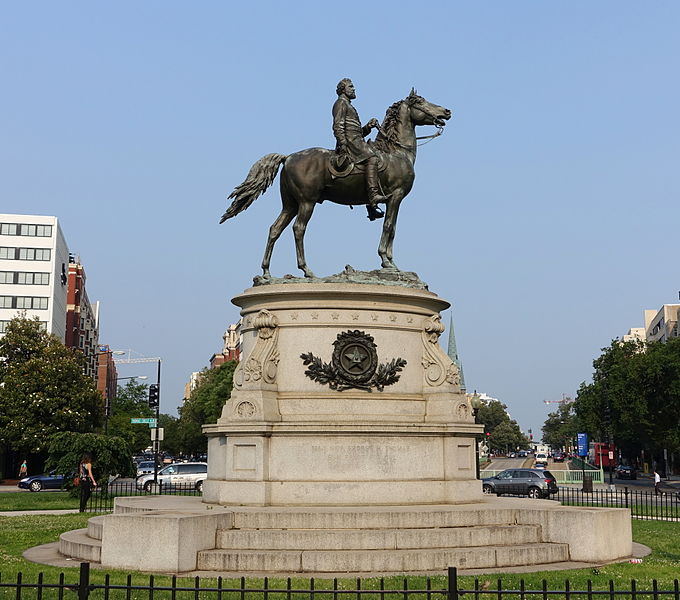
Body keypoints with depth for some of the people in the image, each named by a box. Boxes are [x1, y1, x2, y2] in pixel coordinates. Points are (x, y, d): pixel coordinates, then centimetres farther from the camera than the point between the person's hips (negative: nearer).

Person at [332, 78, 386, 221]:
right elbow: (338, 126, -10)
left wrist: (369, 126, 13)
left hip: (357, 140, 10)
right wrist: (343, 144, -21)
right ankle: (373, 196, -37)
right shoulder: (341, 103, 4)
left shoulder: (349, 106, 33)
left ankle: (371, 208, -1)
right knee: (371, 157, -27)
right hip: (349, 140, -10)